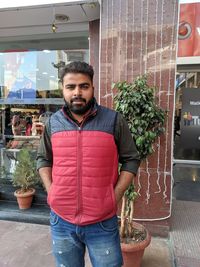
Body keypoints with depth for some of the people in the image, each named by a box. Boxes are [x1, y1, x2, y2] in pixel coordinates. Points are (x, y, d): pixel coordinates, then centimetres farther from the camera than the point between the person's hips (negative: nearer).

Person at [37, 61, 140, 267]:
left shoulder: (114, 121, -9)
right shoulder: (53, 122, 0)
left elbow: (131, 159, -1)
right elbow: (43, 159, 12)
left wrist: (114, 197, -8)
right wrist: (51, 192, 0)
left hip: (103, 223, -2)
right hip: (61, 222, 3)